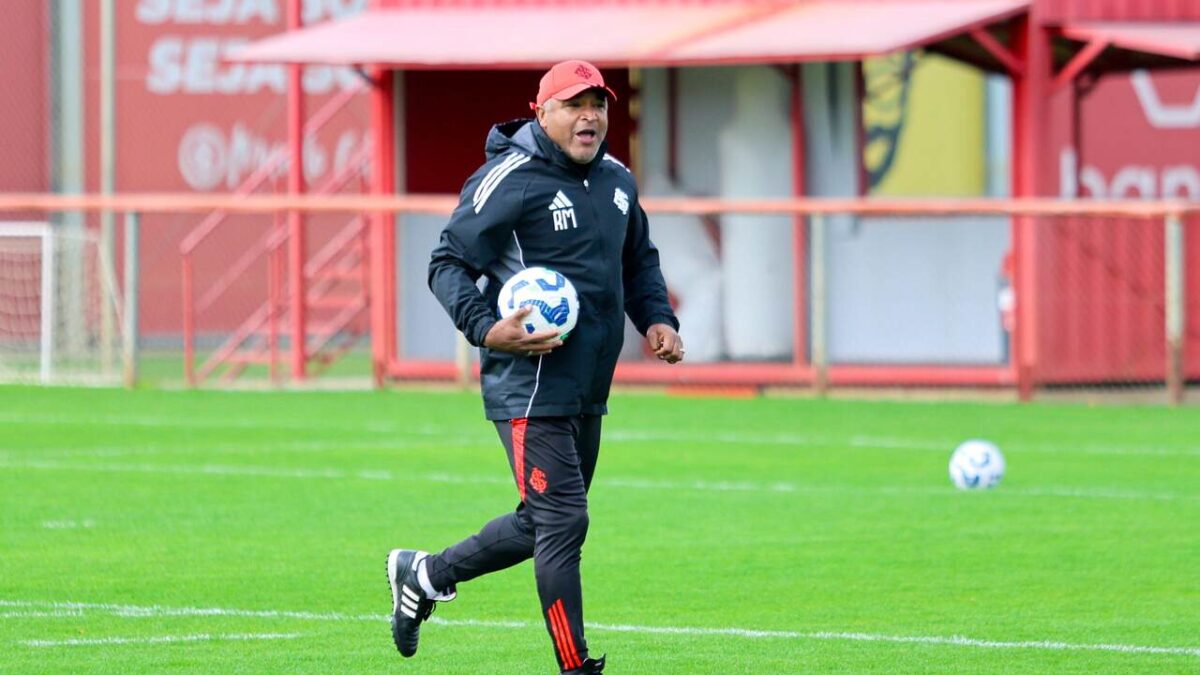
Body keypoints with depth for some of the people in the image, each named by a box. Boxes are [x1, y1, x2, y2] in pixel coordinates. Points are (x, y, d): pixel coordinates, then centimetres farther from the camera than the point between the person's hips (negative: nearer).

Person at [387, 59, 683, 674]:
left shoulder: (617, 181, 13)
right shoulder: (509, 181, -11)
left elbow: (639, 262, 27)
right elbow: (449, 263, -10)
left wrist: (657, 320, 10)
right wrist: (486, 329, -25)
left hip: (589, 392, 9)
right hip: (530, 387, -8)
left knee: (543, 525, 17)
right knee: (563, 521, -10)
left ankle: (424, 575, 36)